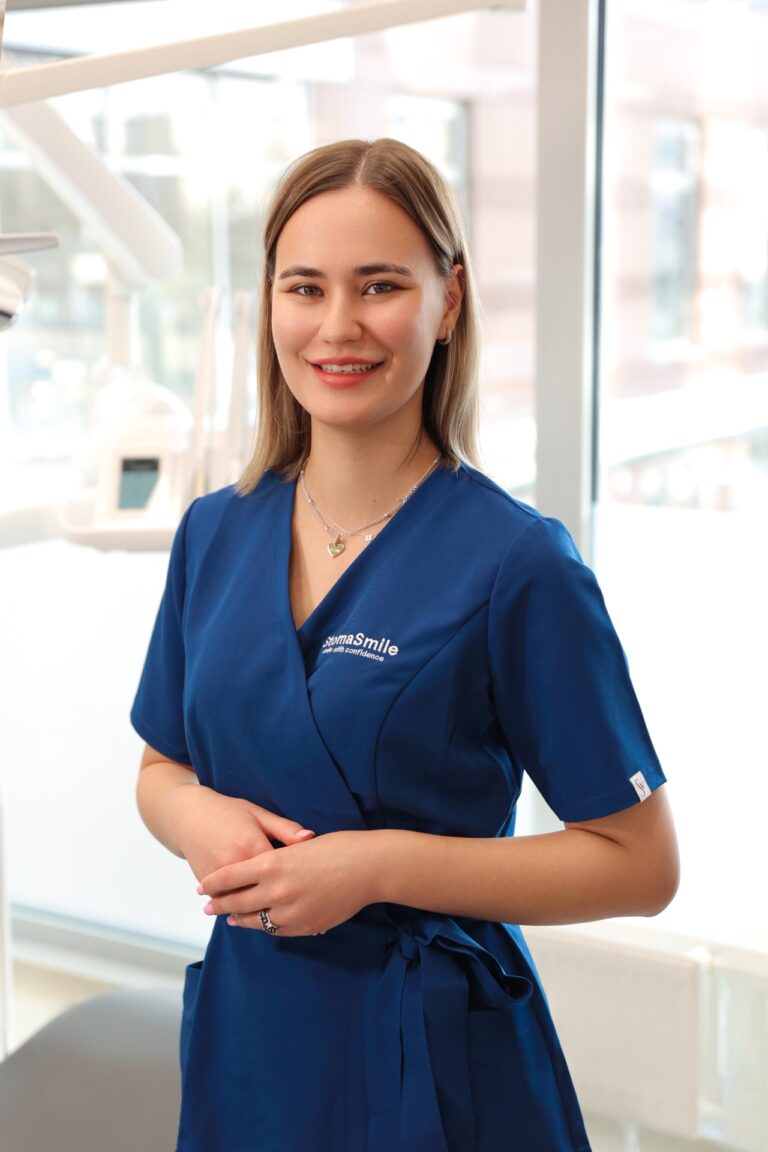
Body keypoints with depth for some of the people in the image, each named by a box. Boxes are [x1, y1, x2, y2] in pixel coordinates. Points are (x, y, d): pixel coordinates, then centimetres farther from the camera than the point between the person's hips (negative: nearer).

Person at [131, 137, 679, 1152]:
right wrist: (195, 815, -11)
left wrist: (380, 866, -21)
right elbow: (162, 768, 12)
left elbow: (640, 863, -13)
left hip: (433, 1055, -4)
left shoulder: (515, 562, -16)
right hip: (243, 1028, 5)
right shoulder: (214, 534, 0)